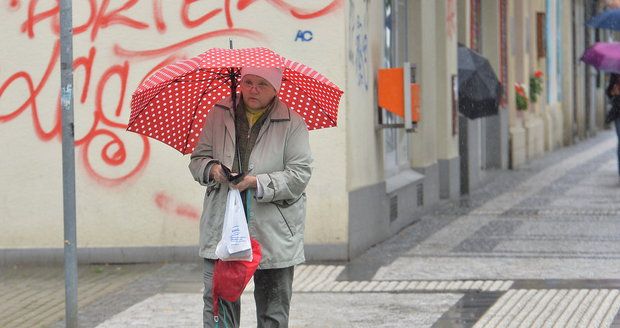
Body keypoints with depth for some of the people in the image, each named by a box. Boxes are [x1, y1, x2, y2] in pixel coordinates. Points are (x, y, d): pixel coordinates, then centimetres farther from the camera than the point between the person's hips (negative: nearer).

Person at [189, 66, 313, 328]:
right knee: (217, 304, -3)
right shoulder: (219, 115, 9)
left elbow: (300, 174, -6)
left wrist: (259, 183, -19)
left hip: (274, 234, -2)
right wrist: (212, 169, -10)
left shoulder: (292, 123, 0)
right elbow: (198, 159, 13)